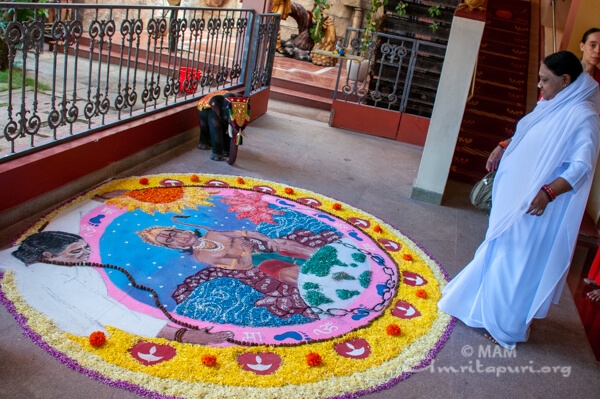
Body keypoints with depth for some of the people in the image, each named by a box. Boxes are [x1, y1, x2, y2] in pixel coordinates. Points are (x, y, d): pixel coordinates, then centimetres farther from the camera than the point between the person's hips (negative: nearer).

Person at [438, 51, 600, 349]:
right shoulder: (553, 106, 7)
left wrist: (548, 192, -37)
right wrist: (503, 148, 10)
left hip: (534, 206, -9)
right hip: (515, 195, 9)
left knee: (519, 262, 3)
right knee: (500, 251, 20)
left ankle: (509, 325, 21)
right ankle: (486, 305, 39)